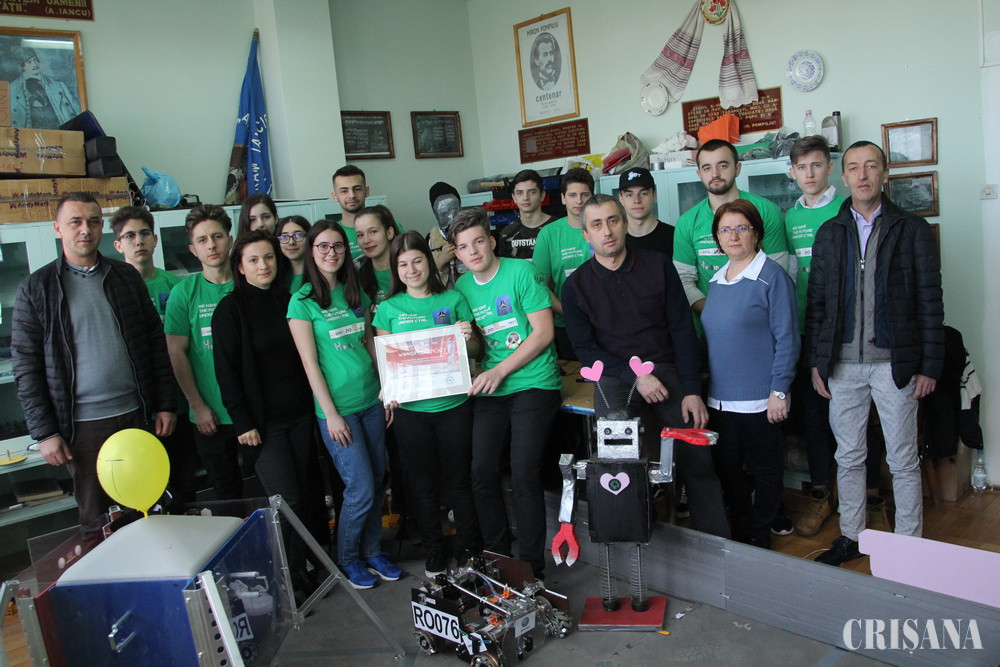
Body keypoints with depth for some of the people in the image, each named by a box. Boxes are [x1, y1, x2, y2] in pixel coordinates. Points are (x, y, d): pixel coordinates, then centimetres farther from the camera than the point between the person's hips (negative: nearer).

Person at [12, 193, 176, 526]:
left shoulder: (126, 276, 7)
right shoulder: (35, 288, -1)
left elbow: (156, 342, 8)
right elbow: (27, 365, -1)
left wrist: (164, 404, 4)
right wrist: (44, 432, -5)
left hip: (137, 414, 2)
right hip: (81, 424, -2)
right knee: (95, 519, 8)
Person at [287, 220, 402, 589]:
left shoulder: (357, 294, 9)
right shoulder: (302, 301, -7)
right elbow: (310, 363, -9)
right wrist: (331, 414, -11)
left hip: (371, 401, 6)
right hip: (337, 408, -5)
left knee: (377, 482, 11)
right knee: (361, 489, -4)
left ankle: (372, 551, 29)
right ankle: (347, 558, 19)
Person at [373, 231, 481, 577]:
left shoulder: (453, 300, 3)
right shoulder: (389, 308, 3)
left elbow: (474, 351, 7)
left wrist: (468, 338, -15)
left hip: (453, 404, 0)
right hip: (410, 409, 1)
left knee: (459, 481, 8)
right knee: (424, 485, 12)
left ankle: (468, 548, 26)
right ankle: (434, 551, 28)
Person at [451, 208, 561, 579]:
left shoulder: (521, 272, -4)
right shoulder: (462, 288, 11)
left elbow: (543, 332, -9)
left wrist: (500, 371, -13)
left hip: (533, 384, -5)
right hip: (490, 389, 5)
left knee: (524, 475, -11)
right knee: (482, 473, -2)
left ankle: (532, 569, 3)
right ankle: (497, 558, 17)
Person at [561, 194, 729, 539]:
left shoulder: (658, 266, 3)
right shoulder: (576, 285, 3)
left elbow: (683, 330, 2)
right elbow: (585, 348, 0)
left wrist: (692, 391, -6)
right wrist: (635, 376, -13)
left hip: (667, 369, 1)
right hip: (614, 377, 0)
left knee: (698, 461, -10)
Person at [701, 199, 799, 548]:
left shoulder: (772, 277, -10)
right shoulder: (716, 280, 11)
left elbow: (786, 339, -12)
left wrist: (779, 391, -15)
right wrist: (703, 387, 14)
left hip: (759, 399, -6)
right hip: (719, 398, 6)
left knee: (764, 470, 9)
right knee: (728, 468, 15)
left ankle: (760, 538, 26)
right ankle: (738, 533, 32)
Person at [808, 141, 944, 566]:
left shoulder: (913, 229, 1)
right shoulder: (828, 233, 8)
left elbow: (929, 301, -1)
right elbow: (816, 302, 8)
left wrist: (930, 365, -5)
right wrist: (815, 362, 3)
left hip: (895, 363, -2)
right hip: (843, 364, 2)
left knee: (903, 461, 7)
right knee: (848, 458, 12)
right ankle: (850, 537, 25)